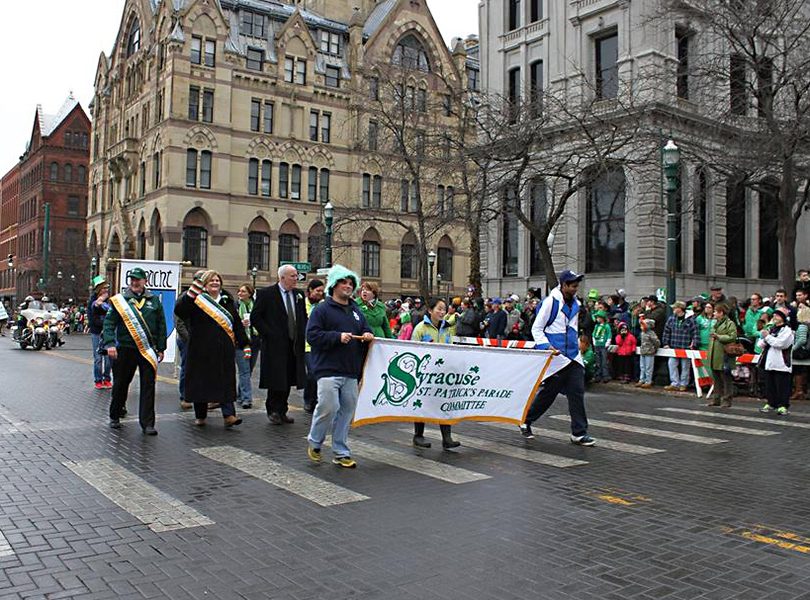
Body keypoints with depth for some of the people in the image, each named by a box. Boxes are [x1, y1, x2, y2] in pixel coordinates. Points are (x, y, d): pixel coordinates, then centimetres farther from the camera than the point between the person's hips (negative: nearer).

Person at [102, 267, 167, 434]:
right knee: (120, 384, 12)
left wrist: (161, 348, 7)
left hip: (148, 350, 0)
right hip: (125, 350, 0)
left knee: (148, 387, -2)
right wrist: (110, 344, -13)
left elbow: (161, 325, 10)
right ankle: (114, 416, 32)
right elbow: (109, 323, 0)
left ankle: (147, 423, 2)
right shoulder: (120, 300, 4)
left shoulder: (154, 300, 8)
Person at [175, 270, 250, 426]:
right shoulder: (197, 300, 2)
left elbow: (238, 325, 15)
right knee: (200, 381, 6)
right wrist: (192, 291, -28)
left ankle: (229, 415, -3)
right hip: (201, 350, -2)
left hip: (224, 350, 2)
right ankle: (200, 415, 19)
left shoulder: (228, 301, 13)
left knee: (226, 381, -2)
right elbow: (179, 310, -17)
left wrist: (245, 345, 8)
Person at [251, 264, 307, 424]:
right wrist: (268, 333, -11)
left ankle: (282, 411, 17)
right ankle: (273, 411, 11)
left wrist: (302, 334, 7)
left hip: (294, 344, 5)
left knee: (288, 379, 8)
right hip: (275, 345, -5)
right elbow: (255, 316, -6)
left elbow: (304, 317, 21)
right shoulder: (266, 294, -5)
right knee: (276, 379, -3)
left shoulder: (298, 295, 12)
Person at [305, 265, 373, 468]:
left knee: (347, 411, 6)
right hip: (328, 369, -6)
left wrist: (368, 336, 0)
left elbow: (366, 329, 24)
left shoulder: (356, 311, 19)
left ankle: (340, 453, 17)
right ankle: (314, 442, 14)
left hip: (351, 372, 6)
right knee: (329, 407, -13)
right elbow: (312, 335, -9)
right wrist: (338, 337, -17)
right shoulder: (322, 310, -1)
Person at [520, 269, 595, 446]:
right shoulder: (551, 301, -9)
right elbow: (536, 329, -7)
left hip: (573, 357, 6)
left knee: (577, 392, 0)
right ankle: (525, 421, 21)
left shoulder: (576, 303, 12)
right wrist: (547, 346, -18)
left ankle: (579, 433, 6)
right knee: (548, 392, 1)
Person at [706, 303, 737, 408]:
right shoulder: (716, 323, 20)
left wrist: (719, 336, -18)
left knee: (726, 379, -1)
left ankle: (727, 400, 4)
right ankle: (717, 399, 20)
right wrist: (709, 353, 21)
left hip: (723, 357, -9)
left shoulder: (730, 323, -7)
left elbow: (732, 337, -19)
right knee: (716, 379, 13)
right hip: (714, 357, 9)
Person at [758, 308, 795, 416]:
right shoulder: (770, 329, 18)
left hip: (781, 364, -7)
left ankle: (783, 406, 0)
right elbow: (760, 344, 16)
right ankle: (770, 403, 19)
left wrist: (767, 337, -12)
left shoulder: (787, 330, -4)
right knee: (769, 385, 11)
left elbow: (781, 343, -20)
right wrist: (764, 339, -6)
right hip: (769, 363, 7)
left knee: (782, 386, -4)